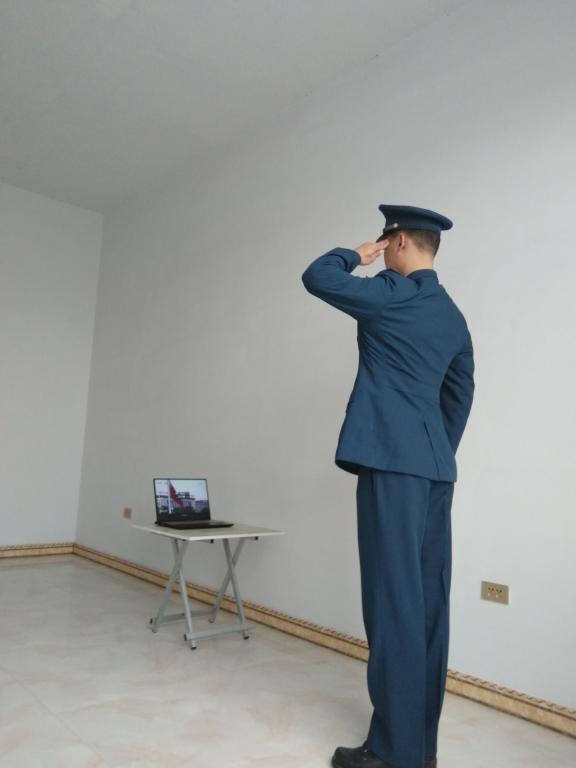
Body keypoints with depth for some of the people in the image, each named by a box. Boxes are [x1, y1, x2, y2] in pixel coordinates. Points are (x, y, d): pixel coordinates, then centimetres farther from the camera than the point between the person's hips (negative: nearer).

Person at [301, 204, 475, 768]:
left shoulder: (394, 294, -6)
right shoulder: (453, 316, 18)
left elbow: (316, 277, -1)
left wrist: (358, 254, 13)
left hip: (393, 462, -8)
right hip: (435, 466, 9)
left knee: (394, 600, -4)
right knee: (426, 601, 11)